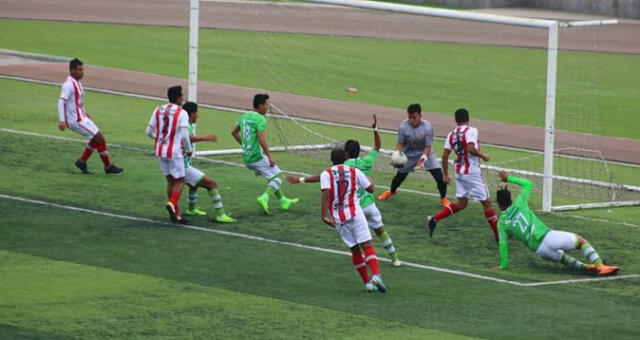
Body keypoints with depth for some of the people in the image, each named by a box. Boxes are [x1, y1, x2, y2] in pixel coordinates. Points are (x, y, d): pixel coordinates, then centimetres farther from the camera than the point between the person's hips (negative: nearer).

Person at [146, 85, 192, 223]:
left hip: (160, 150, 6)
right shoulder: (181, 113, -11)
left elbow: (149, 132, 8)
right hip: (174, 151, -6)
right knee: (180, 181, 4)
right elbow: (184, 134, -17)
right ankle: (172, 203, -21)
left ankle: (175, 214, 14)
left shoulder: (158, 111, 5)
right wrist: (189, 150, -2)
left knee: (170, 180, 14)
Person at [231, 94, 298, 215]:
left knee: (272, 177, 23)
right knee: (276, 178, 1)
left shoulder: (244, 117, 10)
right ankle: (264, 198, -20)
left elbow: (234, 132, 20)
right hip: (258, 157, -8)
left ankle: (283, 200, 28)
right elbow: (261, 139, -24)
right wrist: (270, 156, -21)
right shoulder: (260, 119, -15)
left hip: (246, 158, 8)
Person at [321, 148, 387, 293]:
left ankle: (367, 282, 13)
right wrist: (366, 179, 33)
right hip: (355, 213, -1)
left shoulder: (326, 174, 3)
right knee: (367, 245, -8)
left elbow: (326, 194, -13)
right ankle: (376, 275, -30)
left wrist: (323, 215, -15)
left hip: (338, 218, 1)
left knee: (355, 250, 12)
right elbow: (371, 189, 12)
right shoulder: (354, 171, 7)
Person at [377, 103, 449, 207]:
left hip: (425, 153, -1)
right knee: (400, 175, 7)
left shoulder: (427, 127, -25)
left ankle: (443, 198, 12)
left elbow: (428, 146, -18)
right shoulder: (403, 126, -22)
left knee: (439, 175, -12)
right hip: (409, 155, 1)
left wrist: (424, 157, -35)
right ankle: (391, 191, 42)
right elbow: (400, 144, -9)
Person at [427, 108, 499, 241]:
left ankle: (434, 219, 0)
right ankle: (498, 235, 9)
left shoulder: (451, 134, 7)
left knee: (461, 204, 15)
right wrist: (483, 156, -11)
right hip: (472, 172, -6)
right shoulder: (471, 131, -12)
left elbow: (445, 156, 5)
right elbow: (470, 148, -27)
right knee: (486, 203, 3)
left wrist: (445, 174, 11)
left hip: (459, 173, 6)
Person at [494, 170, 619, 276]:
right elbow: (528, 183, 24)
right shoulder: (518, 204, 8)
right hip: (548, 236, -1)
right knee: (581, 241, 16)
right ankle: (599, 265, -5)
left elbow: (503, 244, -2)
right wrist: (509, 178, 33)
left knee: (561, 257, 31)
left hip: (540, 250, 1)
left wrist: (503, 265, 7)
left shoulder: (502, 223, 7)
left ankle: (583, 267, 4)